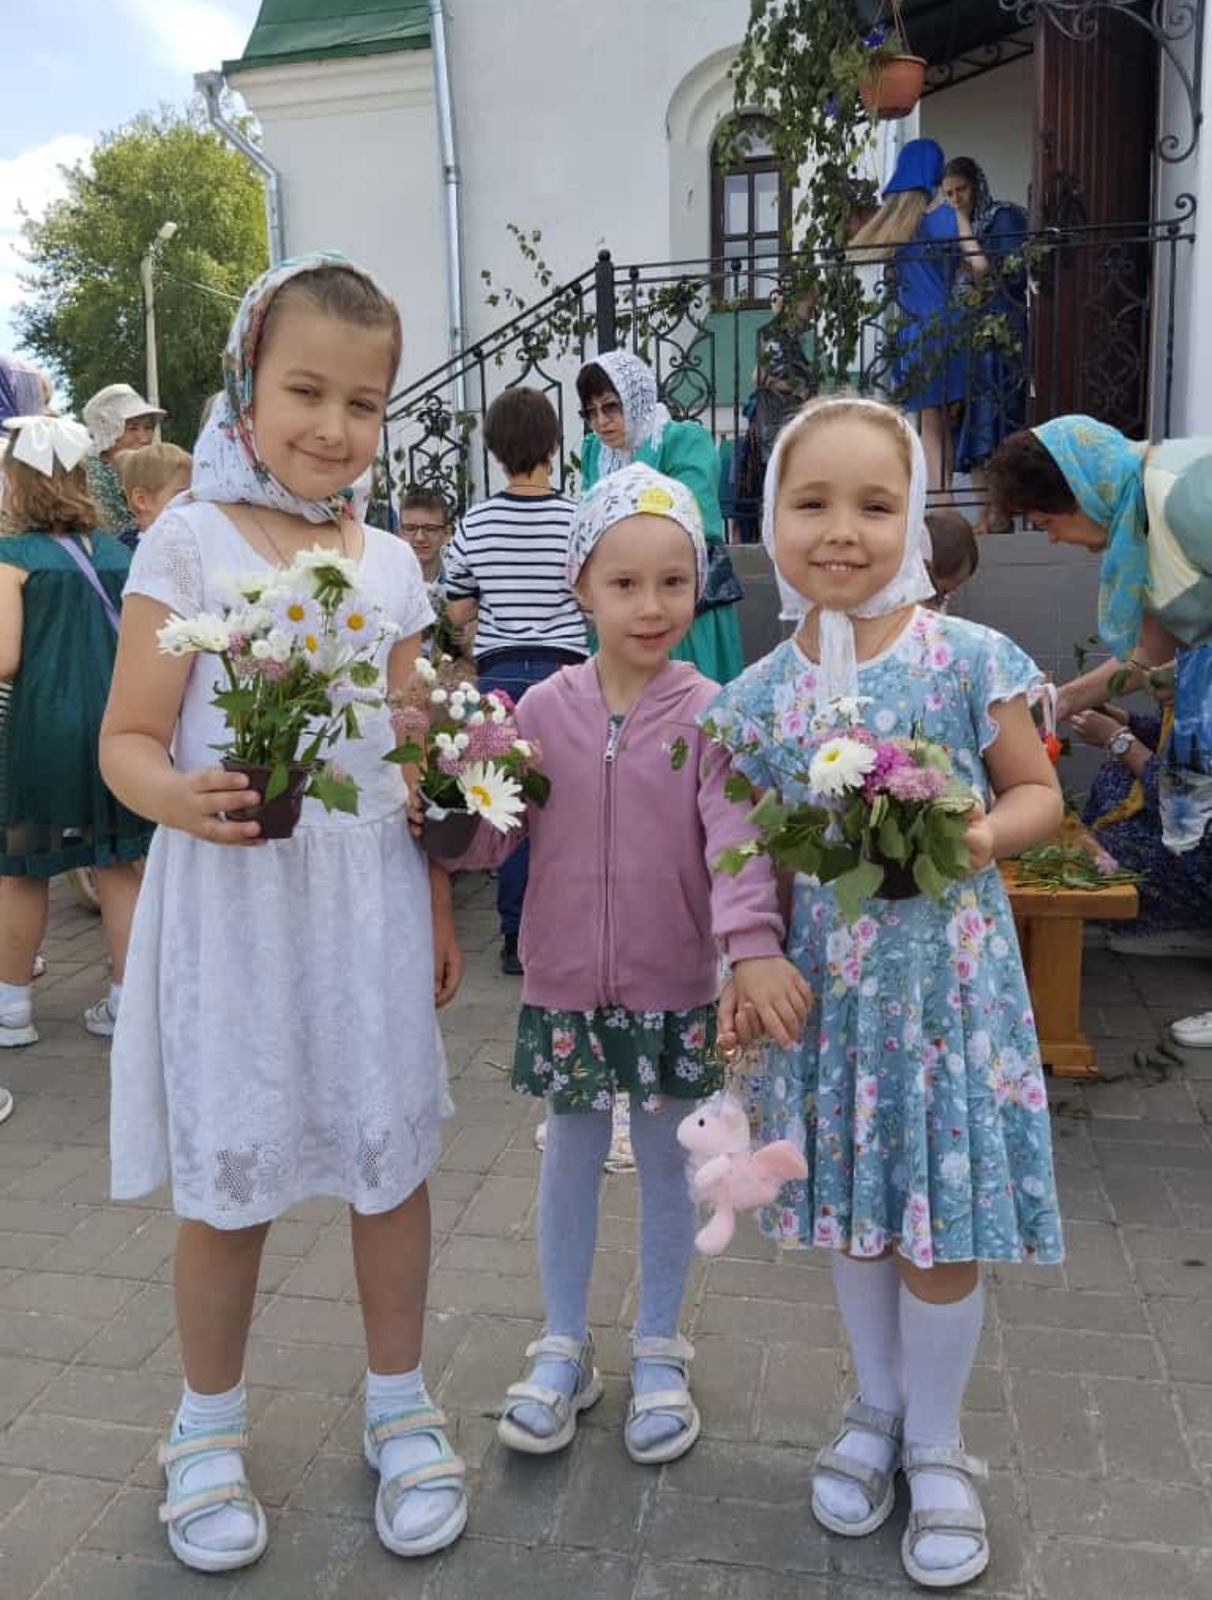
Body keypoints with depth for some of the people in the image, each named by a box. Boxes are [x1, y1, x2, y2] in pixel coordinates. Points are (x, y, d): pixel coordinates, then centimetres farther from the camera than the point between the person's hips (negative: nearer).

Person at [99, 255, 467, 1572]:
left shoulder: (390, 563, 7)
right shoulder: (189, 542, -5)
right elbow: (127, 740, -8)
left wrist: (438, 906, 12)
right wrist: (184, 800, -30)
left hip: (369, 901, 3)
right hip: (233, 902, -3)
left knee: (391, 1157, 11)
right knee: (230, 1176, 8)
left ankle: (399, 1406, 34)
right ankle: (210, 1424, 35)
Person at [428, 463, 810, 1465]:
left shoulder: (709, 714, -8)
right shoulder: (544, 709, -2)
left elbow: (736, 835, -18)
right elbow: (492, 837, 0)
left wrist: (753, 946, -33)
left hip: (673, 987, -1)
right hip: (565, 983, 2)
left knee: (667, 1165, 14)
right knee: (570, 1161, 15)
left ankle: (660, 1355, 35)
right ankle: (564, 1351, 35)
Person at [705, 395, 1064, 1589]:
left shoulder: (969, 661, -10)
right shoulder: (758, 695, -1)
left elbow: (1038, 791, 0)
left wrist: (985, 834, -20)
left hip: (946, 983, -3)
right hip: (825, 987, 3)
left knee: (941, 1225, 7)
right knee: (852, 1208, 17)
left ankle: (936, 1442, 33)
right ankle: (877, 1407, 42)